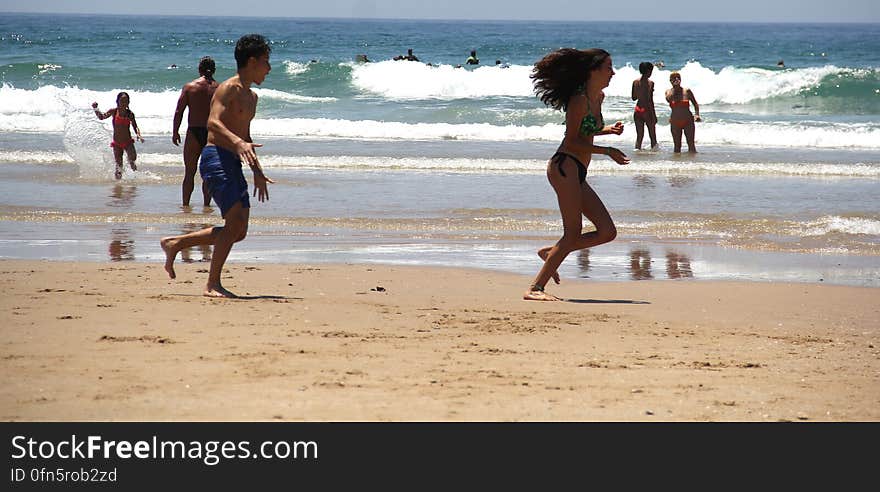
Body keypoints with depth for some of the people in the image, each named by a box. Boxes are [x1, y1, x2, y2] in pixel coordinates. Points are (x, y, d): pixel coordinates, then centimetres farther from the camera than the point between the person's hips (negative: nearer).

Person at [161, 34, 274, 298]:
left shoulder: (251, 96, 23)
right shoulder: (229, 88, -7)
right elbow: (213, 122, -22)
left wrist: (257, 172, 32)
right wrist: (238, 142, -38)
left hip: (234, 165, 9)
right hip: (216, 159, -9)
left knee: (238, 231, 5)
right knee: (235, 222, -18)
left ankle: (174, 244, 17)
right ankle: (212, 285, -14)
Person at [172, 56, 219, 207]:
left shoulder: (190, 87, -2)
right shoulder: (218, 88, 0)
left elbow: (179, 111, -3)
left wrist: (175, 132, 5)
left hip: (194, 133, -1)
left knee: (189, 173, 7)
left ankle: (185, 204, 6)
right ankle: (206, 204, 10)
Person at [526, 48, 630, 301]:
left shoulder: (598, 97, 16)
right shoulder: (580, 99, -12)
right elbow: (572, 141, -15)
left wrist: (609, 130, 12)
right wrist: (607, 151, -16)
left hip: (577, 173, 9)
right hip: (565, 166, -9)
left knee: (607, 232, 5)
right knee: (573, 234, -13)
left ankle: (551, 252, 15)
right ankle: (535, 288, -14)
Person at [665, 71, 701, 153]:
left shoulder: (687, 91, 0)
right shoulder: (669, 92, 1)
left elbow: (695, 104, 7)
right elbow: (668, 99, -22)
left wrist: (697, 114, -9)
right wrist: (674, 88, -19)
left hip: (688, 121, -1)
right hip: (675, 122, 1)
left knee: (691, 144, -5)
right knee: (677, 146, 4)